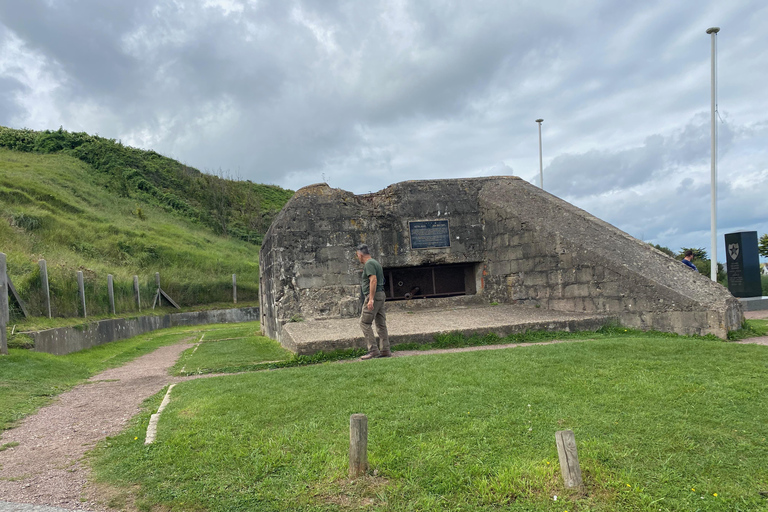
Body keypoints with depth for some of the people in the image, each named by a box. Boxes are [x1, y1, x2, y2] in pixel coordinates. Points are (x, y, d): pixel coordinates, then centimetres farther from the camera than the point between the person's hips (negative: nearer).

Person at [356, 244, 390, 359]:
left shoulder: (369, 264, -10)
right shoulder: (376, 263, 21)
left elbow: (373, 280, -21)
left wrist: (371, 299, -24)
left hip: (373, 295, -10)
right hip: (381, 294, 10)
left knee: (364, 322, -7)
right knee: (381, 324, 8)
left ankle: (373, 350, -11)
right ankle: (385, 350, 8)